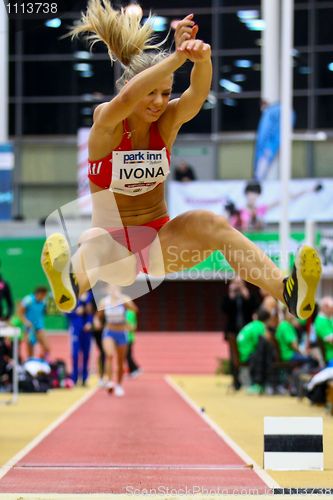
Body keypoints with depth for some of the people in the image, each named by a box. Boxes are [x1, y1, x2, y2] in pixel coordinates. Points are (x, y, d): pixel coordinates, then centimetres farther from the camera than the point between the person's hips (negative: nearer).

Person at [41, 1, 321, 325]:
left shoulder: (167, 121, -3)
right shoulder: (106, 122, -11)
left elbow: (197, 93, -25)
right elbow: (127, 98, -36)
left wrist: (203, 59, -48)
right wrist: (178, 57, -47)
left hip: (159, 241, 2)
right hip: (113, 242, -1)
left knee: (210, 224, -29)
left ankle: (290, 292, -46)